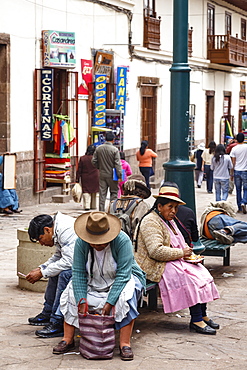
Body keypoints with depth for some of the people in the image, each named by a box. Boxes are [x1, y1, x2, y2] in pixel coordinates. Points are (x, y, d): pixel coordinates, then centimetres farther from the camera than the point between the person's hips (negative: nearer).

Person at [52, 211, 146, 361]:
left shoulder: (122, 241, -27)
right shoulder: (81, 243, -17)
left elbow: (123, 275, -28)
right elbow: (79, 273, -17)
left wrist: (109, 302, -33)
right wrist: (82, 300, -28)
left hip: (123, 280, -3)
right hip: (94, 281, 3)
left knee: (126, 296, -34)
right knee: (71, 294, -19)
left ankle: (125, 343, -31)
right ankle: (68, 339, -13)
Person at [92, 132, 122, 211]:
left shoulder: (98, 148, 1)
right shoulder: (115, 150, -12)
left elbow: (94, 161, 5)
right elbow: (117, 164, -13)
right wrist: (120, 176, -10)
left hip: (102, 174, 4)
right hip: (112, 175, -4)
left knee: (102, 194, 8)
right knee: (114, 192, 8)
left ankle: (101, 211, 9)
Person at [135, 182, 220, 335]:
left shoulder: (168, 221, 18)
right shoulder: (151, 222, -15)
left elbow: (179, 243, 28)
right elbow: (156, 251, -26)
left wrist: (187, 251, 5)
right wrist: (181, 253, -19)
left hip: (173, 262, 10)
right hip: (156, 267, -10)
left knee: (201, 272, -9)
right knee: (191, 278, -25)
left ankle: (203, 315, -7)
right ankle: (196, 320, -22)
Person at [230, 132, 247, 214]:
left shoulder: (234, 149, -4)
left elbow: (233, 162, -2)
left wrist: (232, 173, 4)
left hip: (236, 171, 2)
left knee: (238, 190, 10)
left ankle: (239, 207, 14)